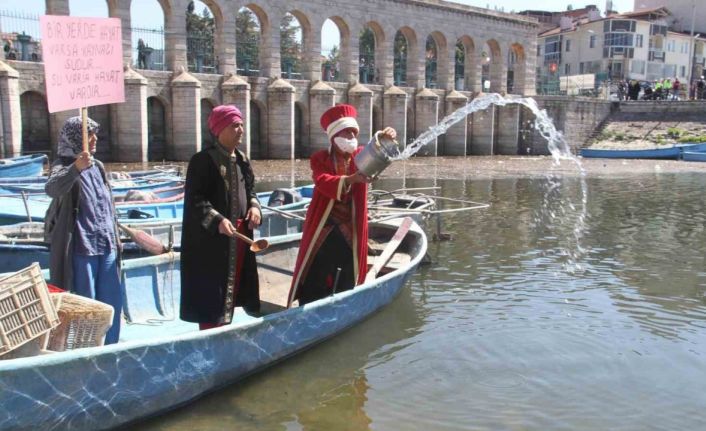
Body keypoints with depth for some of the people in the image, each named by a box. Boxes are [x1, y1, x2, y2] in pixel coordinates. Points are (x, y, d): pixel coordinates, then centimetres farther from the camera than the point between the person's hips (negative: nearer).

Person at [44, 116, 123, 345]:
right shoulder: (63, 166, -9)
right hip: (81, 248, -7)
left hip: (106, 246, 7)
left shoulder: (97, 166, 13)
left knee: (112, 302, 13)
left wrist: (115, 234, 19)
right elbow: (52, 188, -33)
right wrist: (75, 169, -49)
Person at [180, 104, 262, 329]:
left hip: (240, 235, 8)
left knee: (232, 285, 15)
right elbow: (193, 198, -16)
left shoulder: (242, 160, 12)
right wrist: (217, 220, -27)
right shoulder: (203, 160, -11)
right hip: (211, 237, -8)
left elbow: (250, 190, 20)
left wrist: (254, 207, -1)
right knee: (211, 292, -2)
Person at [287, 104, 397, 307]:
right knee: (313, 286, 4)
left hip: (351, 232, 3)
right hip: (322, 231, -3)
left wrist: (385, 140, -37)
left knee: (347, 287, 12)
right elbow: (324, 183, -23)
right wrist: (351, 179, -41)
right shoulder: (319, 159, -4)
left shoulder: (361, 156, 5)